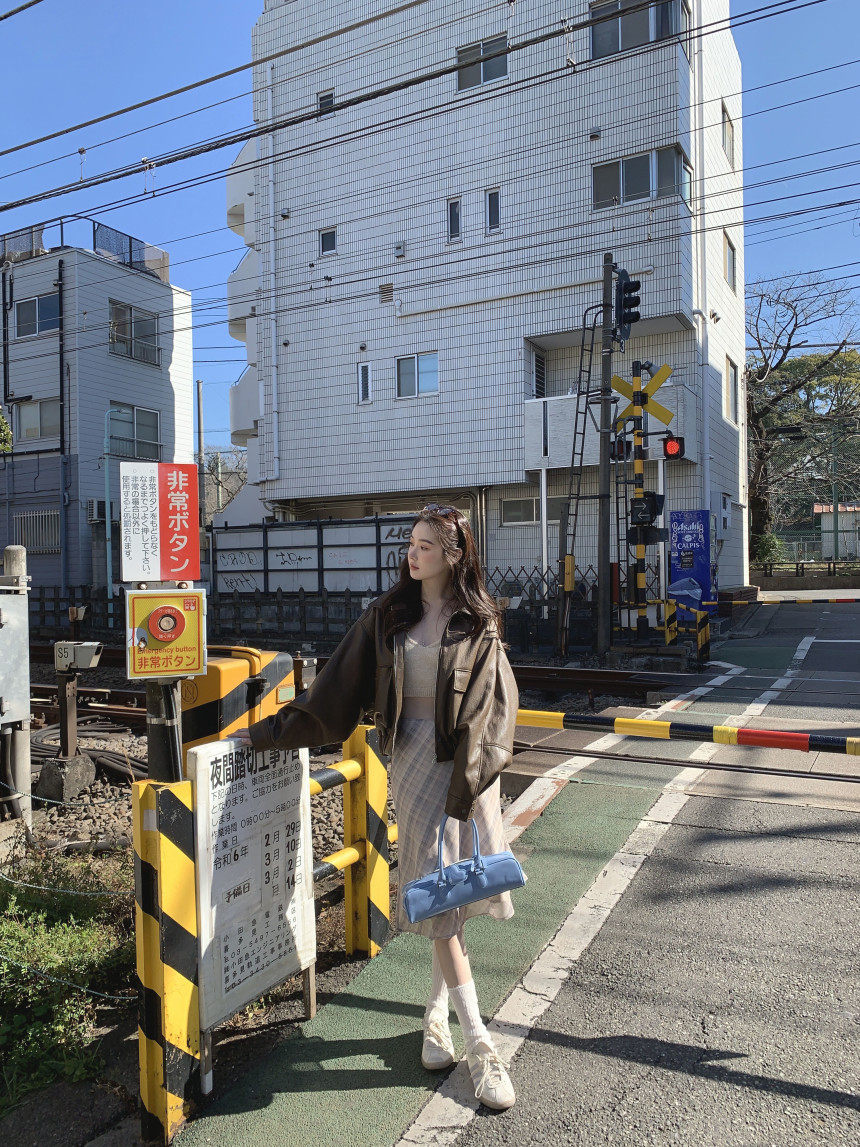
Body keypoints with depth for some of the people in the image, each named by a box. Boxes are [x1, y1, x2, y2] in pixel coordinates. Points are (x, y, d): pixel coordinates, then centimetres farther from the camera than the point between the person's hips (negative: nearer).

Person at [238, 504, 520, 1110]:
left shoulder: (479, 623, 0)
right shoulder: (389, 615, 6)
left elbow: (497, 707, -4)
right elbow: (340, 684, 8)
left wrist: (471, 774, -14)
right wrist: (281, 727, 7)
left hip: (467, 759, -1)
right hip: (413, 756, 1)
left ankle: (438, 1011, 29)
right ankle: (479, 1042, 5)